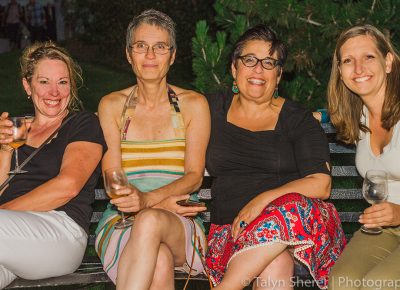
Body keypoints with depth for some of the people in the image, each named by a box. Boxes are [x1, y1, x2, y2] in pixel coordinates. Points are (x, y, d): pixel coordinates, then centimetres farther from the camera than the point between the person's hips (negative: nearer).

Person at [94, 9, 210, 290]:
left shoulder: (194, 104, 10)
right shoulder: (112, 105, 12)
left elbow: (194, 177, -1)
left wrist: (148, 199, -22)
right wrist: (162, 202, -18)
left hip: (181, 227, 0)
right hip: (121, 222, 0)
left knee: (151, 221, -38)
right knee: (159, 262, -36)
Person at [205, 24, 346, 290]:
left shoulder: (298, 120, 8)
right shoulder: (214, 110, 15)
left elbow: (321, 184, -3)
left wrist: (264, 200, -16)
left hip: (299, 218, 1)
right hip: (230, 226, -1)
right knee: (273, 266, -36)